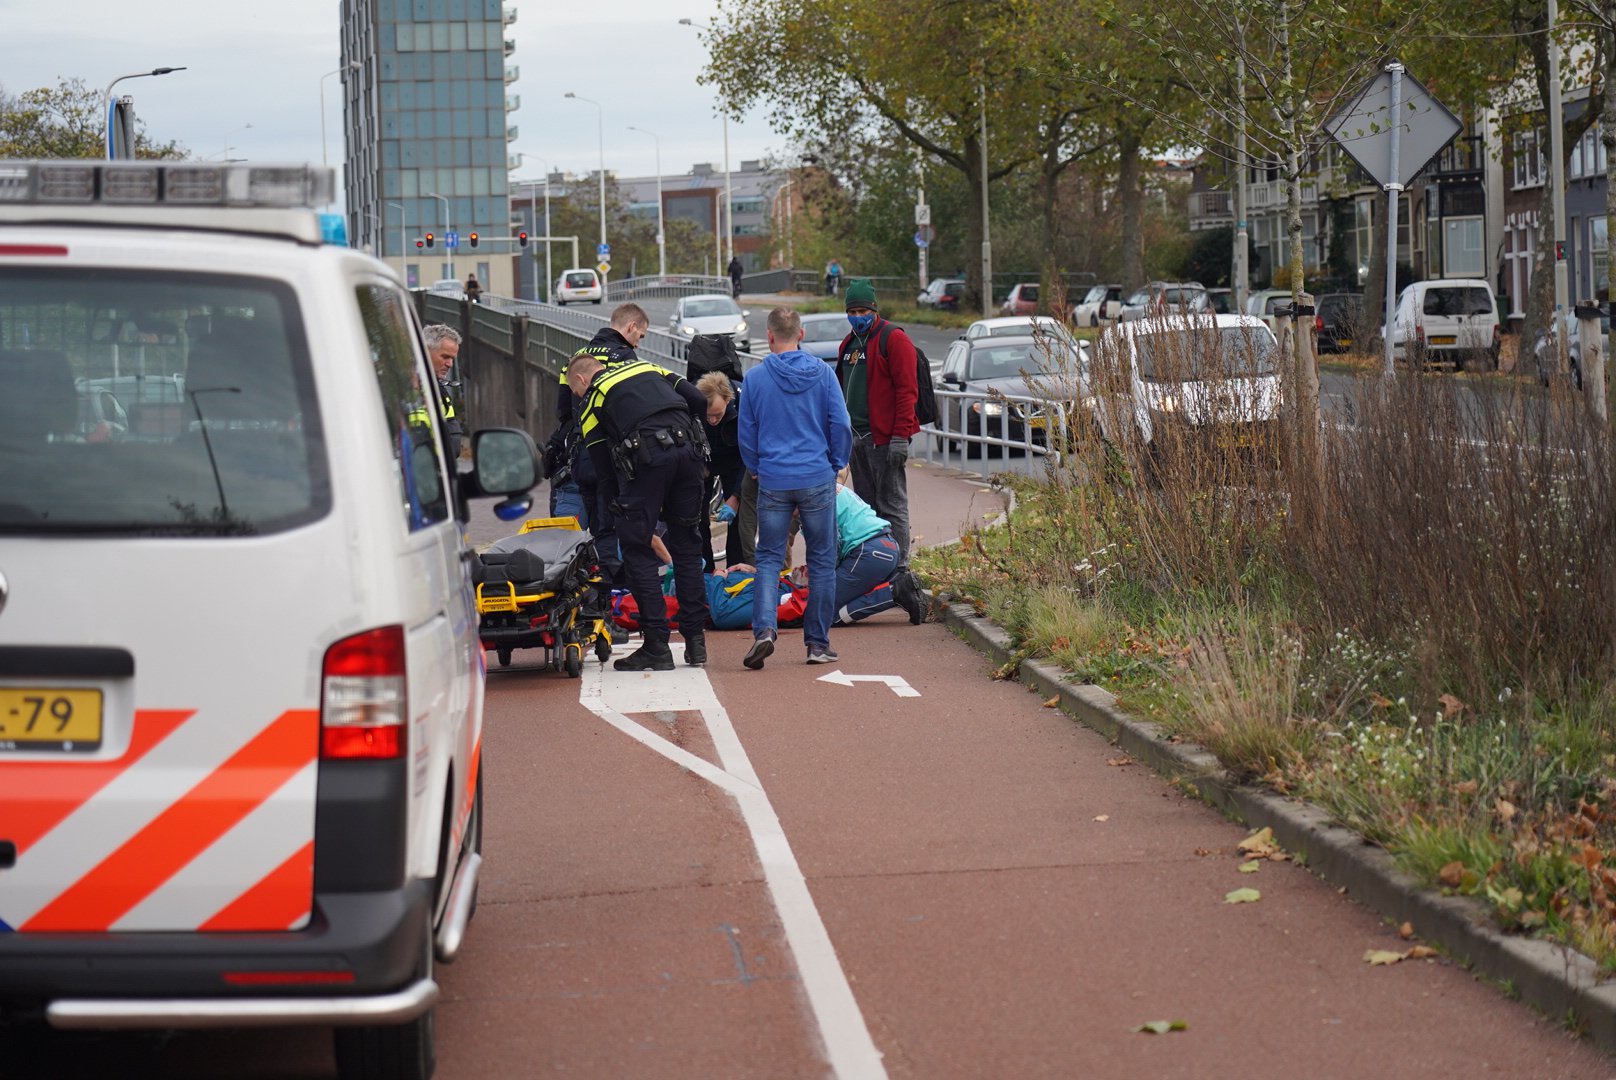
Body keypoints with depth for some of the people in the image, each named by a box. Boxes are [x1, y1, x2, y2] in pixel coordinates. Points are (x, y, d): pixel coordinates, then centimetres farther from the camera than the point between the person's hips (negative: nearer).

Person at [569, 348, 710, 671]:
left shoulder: (592, 399, 18)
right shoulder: (647, 368, 29)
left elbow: (602, 467, 17)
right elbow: (698, 400, 16)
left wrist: (615, 509, 26)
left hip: (646, 458, -5)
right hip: (688, 450, 5)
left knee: (637, 550, 4)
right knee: (687, 545, 15)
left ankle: (657, 646, 0)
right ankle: (695, 640, 16)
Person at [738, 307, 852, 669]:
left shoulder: (756, 377, -2)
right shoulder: (821, 372, -2)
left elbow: (746, 433, 4)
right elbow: (841, 424, -2)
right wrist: (836, 464, 12)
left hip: (773, 481, 0)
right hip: (817, 480, 0)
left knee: (769, 558, 8)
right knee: (822, 561, 9)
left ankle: (764, 628, -14)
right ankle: (818, 643, 11)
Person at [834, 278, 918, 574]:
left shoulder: (893, 339, -8)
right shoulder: (849, 344, 18)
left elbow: (906, 389, -14)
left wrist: (900, 436, -20)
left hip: (884, 438, -9)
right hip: (856, 437, 9)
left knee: (891, 506, -7)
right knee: (865, 505, 12)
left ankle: (899, 569, -6)